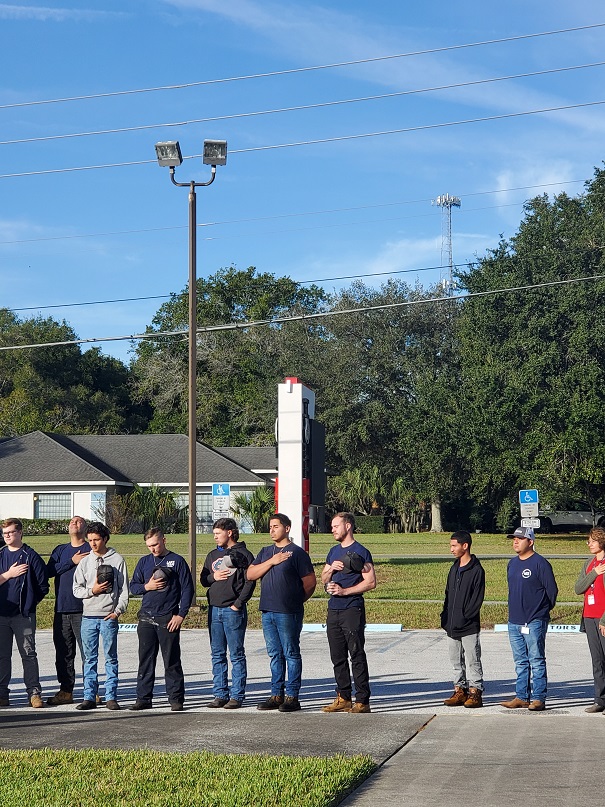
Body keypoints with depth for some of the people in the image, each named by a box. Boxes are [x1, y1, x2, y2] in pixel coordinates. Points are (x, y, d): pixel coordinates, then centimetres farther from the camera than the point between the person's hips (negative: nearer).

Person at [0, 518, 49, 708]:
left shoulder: (31, 556, 0)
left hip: (24, 614, -3)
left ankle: (34, 692, 0)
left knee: (28, 653, -3)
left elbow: (43, 585, 2)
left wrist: (30, 601, 4)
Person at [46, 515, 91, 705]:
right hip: (61, 609, 5)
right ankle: (65, 691, 15)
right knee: (63, 652, 8)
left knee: (88, 652, -6)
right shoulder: (60, 550, 17)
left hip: (82, 610, -5)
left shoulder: (90, 550, 2)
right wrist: (72, 562, -8)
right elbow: (50, 570, 2)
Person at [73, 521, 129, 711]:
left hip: (109, 616, -3)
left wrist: (118, 610, -8)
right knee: (89, 659, 5)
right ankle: (89, 697, 9)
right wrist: (92, 590, -10)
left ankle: (111, 697, 3)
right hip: (88, 616, 3)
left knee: (111, 658, 0)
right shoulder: (85, 562, 10)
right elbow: (76, 589, 8)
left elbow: (124, 589, 1)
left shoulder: (117, 560, 3)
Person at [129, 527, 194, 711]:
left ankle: (176, 698, 7)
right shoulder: (144, 562, 12)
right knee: (145, 660, 5)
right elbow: (133, 587, 14)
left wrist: (181, 615, -8)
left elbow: (188, 589, -1)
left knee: (172, 661, 1)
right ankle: (143, 698, 11)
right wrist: (147, 587, -7)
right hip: (146, 618, 4)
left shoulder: (177, 561, 0)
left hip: (169, 619, -4)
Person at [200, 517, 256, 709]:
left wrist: (238, 604, -15)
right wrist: (213, 577, -5)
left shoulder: (243, 554, -3)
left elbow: (250, 582, -9)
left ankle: (237, 696, 1)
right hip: (214, 610, 6)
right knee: (217, 655, 8)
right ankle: (220, 694, 13)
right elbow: (202, 579, 17)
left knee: (236, 655, -2)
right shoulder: (213, 555, 16)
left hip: (234, 611, -6)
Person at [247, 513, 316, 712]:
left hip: (288, 613, -6)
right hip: (267, 612, 6)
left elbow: (310, 583, -4)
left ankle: (292, 697, 1)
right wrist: (271, 561, -7)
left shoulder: (296, 552, -5)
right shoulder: (265, 552, 15)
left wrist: (296, 600, 6)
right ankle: (277, 695, 17)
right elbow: (250, 574, 3)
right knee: (275, 655, 11)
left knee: (291, 654, -1)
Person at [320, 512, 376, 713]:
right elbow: (324, 580, 20)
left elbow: (370, 582, -12)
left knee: (357, 656, -7)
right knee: (338, 657, 9)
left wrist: (344, 591, -15)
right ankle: (343, 698, 16)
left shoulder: (360, 552, -6)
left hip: (352, 609, -8)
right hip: (333, 610, 8)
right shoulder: (334, 552, 17)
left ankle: (362, 701, -5)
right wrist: (331, 569, -1)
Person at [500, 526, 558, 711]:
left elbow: (552, 590, -6)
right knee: (520, 662, 12)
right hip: (514, 622, 8)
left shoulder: (540, 563, -10)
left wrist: (543, 611, 3)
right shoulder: (512, 563, 14)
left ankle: (539, 698, -1)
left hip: (534, 622, -8)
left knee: (537, 661, -4)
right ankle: (521, 697, 18)